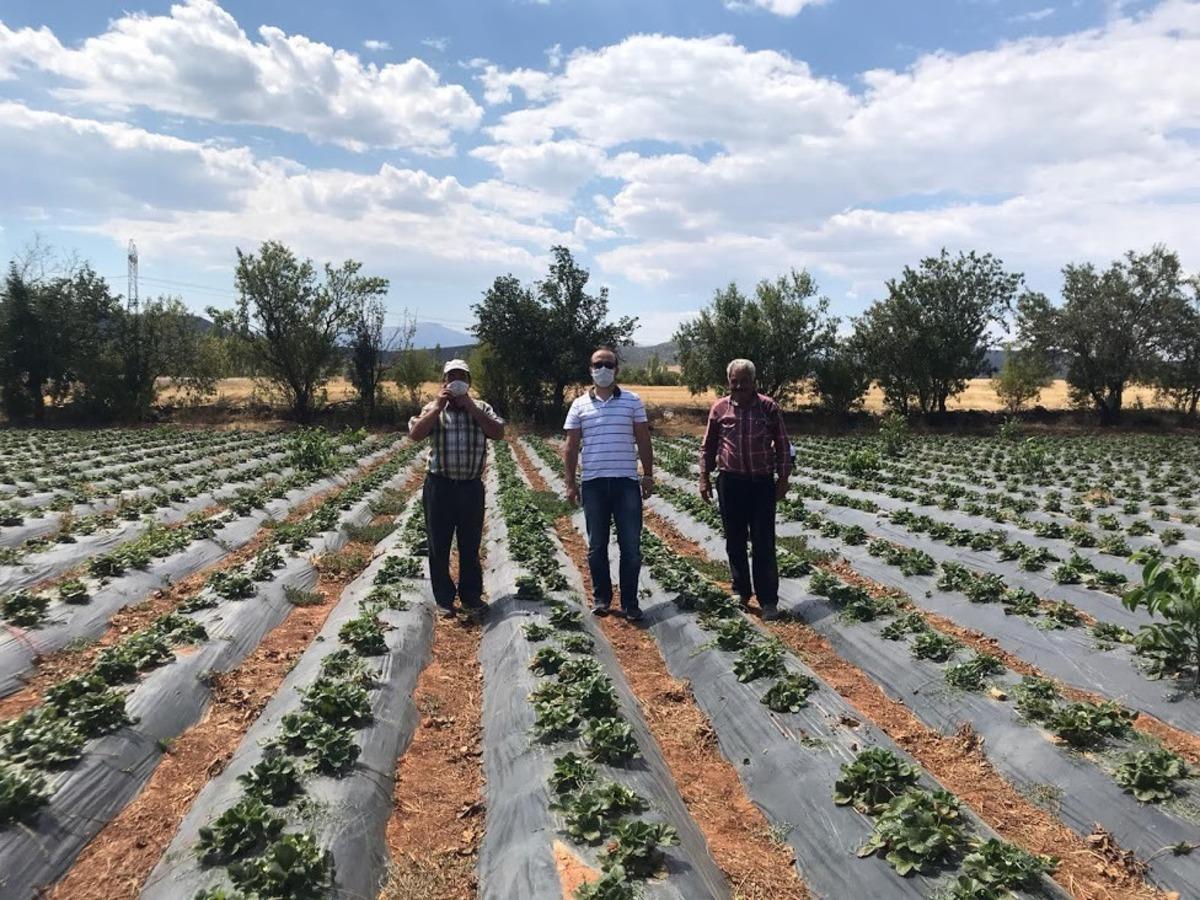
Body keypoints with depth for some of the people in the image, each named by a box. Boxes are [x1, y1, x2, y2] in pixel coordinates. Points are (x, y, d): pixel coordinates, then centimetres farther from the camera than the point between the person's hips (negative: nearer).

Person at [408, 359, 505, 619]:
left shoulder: (481, 408, 7)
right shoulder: (433, 409, 6)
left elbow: (499, 433, -10)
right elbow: (415, 434, -10)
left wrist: (471, 407, -12)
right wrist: (438, 407, -12)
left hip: (471, 487, 0)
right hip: (440, 486, 0)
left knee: (470, 546, 9)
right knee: (439, 546, 6)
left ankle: (471, 596, 23)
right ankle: (444, 599, 18)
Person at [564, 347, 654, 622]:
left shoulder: (632, 401, 4)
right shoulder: (580, 405, 6)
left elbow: (643, 441, 6)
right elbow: (571, 447, 8)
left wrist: (648, 476, 1)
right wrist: (570, 483, 3)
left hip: (627, 482, -1)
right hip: (593, 484, 1)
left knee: (631, 546, 0)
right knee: (597, 547, 9)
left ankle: (630, 603, 10)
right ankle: (601, 597, 22)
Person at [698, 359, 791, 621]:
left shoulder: (769, 407, -1)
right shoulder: (720, 408, 3)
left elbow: (782, 446, 4)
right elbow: (708, 446, 10)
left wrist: (783, 478, 0)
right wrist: (704, 478, 6)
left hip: (762, 483, -2)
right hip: (730, 482, 2)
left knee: (764, 544, 0)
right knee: (735, 543, 11)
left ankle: (768, 601, 6)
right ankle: (741, 592, 25)